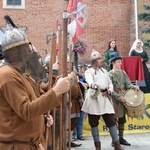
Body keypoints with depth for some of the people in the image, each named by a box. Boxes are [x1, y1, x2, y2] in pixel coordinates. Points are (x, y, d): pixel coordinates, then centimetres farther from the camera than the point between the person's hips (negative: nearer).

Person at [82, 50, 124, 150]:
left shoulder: (104, 71, 18)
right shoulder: (89, 71, 1)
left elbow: (110, 83, 19)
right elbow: (89, 79, -22)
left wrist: (109, 91, -2)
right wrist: (92, 84, -45)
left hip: (105, 98, 4)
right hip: (94, 98, -4)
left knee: (111, 120, 1)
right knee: (94, 122, 2)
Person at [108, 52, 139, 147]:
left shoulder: (123, 73, 9)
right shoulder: (110, 74, -8)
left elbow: (128, 84, 7)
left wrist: (134, 87, -13)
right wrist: (119, 97, -18)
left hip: (123, 98, 6)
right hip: (114, 99, -6)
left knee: (122, 119, 11)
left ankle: (121, 138, 21)